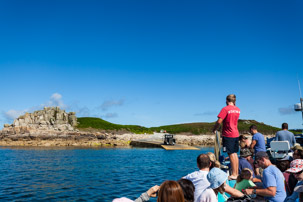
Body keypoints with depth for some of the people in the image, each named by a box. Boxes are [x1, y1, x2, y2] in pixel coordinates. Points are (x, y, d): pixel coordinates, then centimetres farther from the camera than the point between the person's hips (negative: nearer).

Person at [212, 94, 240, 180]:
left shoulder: (225, 109, -13)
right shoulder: (237, 109, 9)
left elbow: (219, 121, -17)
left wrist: (214, 129, -4)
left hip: (228, 134, -7)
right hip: (236, 134, 7)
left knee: (231, 154, -4)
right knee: (235, 153, 14)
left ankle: (233, 174, 0)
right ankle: (236, 173, 20)